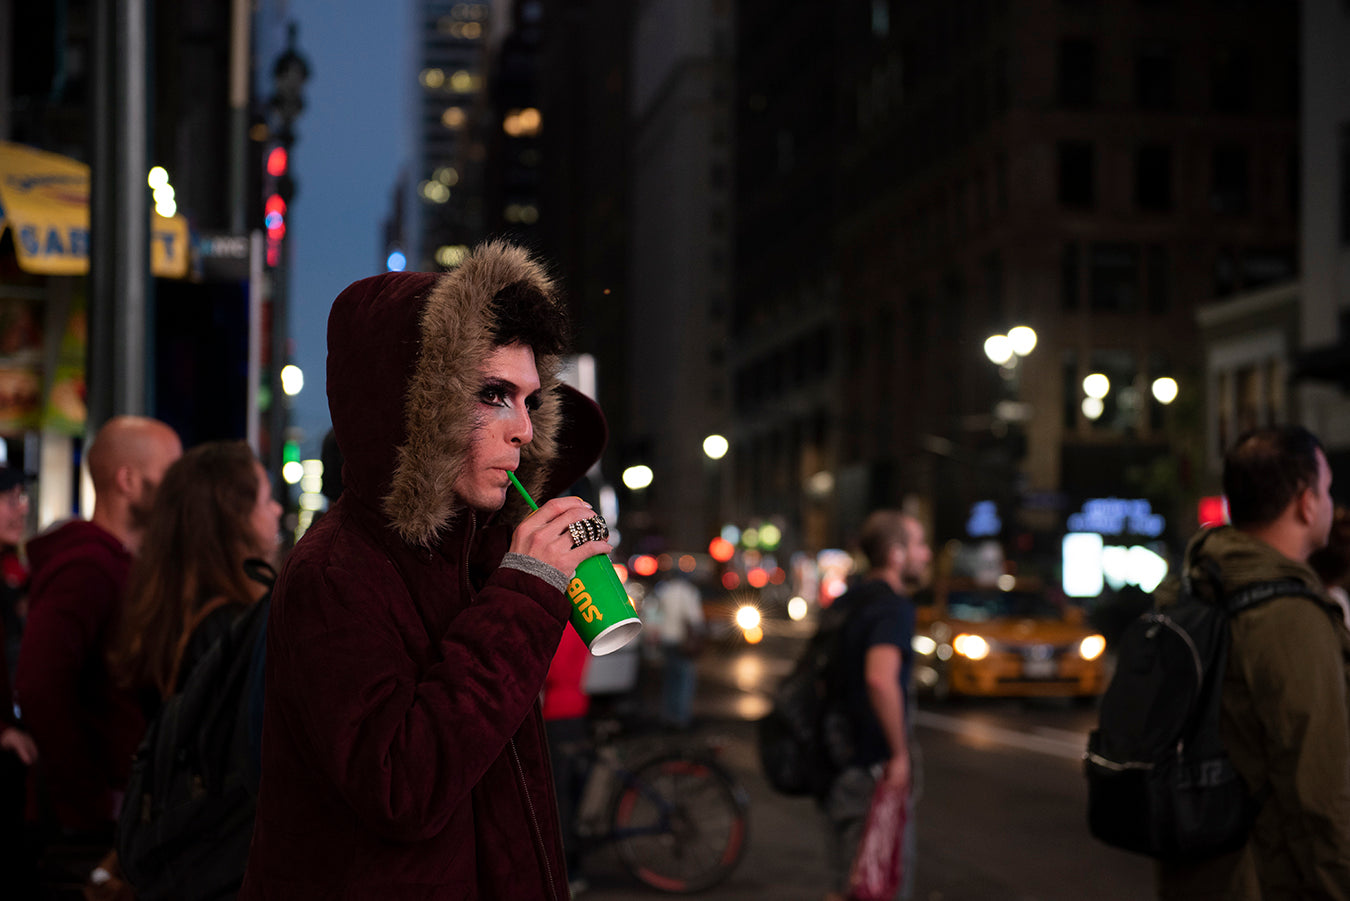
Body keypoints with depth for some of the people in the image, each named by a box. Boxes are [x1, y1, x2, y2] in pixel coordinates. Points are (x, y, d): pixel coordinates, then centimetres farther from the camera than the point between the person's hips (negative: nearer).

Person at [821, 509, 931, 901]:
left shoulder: (847, 602, 13)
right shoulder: (893, 606, -14)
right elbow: (880, 678, -31)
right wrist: (901, 753, -22)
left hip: (838, 762, 9)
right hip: (873, 771, -9)